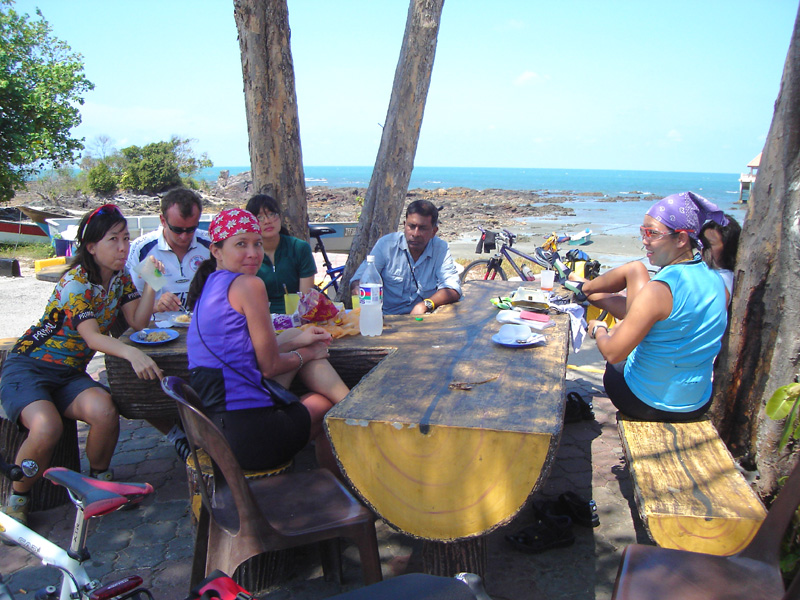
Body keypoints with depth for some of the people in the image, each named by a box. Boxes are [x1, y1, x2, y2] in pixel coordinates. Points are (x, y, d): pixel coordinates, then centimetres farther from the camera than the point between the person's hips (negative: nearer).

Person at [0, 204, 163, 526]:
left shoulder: (120, 278, 5)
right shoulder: (75, 282, -17)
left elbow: (138, 322, -4)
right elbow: (91, 336, -29)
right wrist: (131, 353, -48)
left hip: (71, 374, 5)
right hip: (27, 367, -5)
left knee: (105, 412, -27)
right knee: (47, 428, -33)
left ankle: (99, 480, 0)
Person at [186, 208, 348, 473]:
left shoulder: (209, 285, 15)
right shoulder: (248, 284, -12)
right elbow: (270, 365, -9)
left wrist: (296, 341, 16)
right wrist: (307, 354, 10)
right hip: (249, 436, -8)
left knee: (292, 334, 16)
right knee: (326, 404, 19)